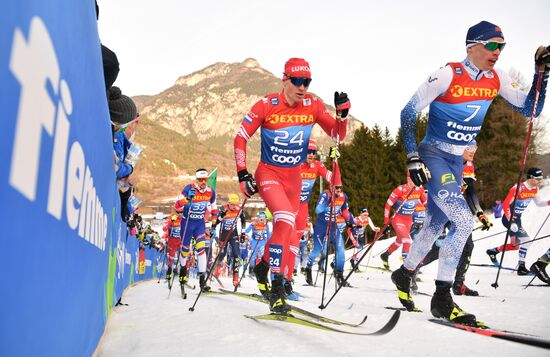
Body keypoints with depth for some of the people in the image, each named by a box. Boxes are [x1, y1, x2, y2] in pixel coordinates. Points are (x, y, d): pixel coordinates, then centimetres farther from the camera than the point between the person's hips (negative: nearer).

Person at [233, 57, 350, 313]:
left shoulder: (313, 106, -5)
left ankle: (264, 265, 45)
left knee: (285, 229, 16)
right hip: (268, 174, -5)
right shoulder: (267, 105, -14)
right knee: (286, 221, -28)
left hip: (294, 177, 5)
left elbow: (337, 135, -3)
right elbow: (240, 138, -8)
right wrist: (242, 173, -14)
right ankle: (277, 288, -19)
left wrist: (342, 113, -22)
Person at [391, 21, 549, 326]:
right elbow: (408, 113, -14)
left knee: (435, 226, 15)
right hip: (432, 157, -7)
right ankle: (441, 298, -6)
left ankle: (403, 274, 38)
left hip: (457, 162, 7)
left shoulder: (496, 79, 2)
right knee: (463, 221, -20)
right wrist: (412, 156, -21)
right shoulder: (447, 75, -17)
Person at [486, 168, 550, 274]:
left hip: (517, 219, 9)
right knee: (526, 240, -18)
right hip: (509, 219, -9)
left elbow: (538, 203, 16)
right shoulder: (518, 188, -24)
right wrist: (511, 222, -30)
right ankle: (521, 267, -8)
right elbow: (505, 205, -25)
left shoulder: (535, 189, 0)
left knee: (515, 246, 15)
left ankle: (493, 251, 34)